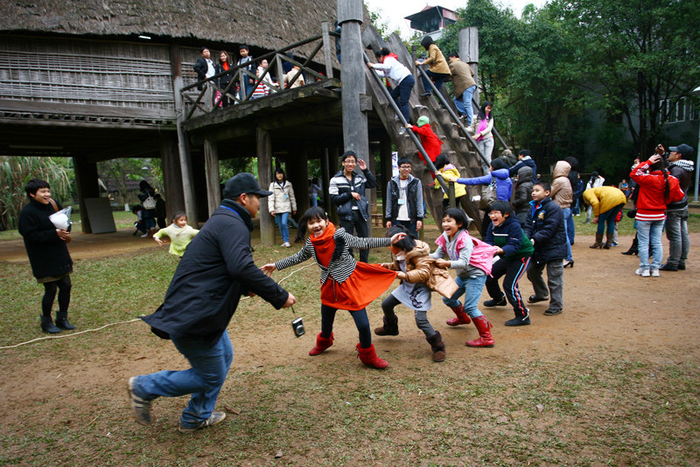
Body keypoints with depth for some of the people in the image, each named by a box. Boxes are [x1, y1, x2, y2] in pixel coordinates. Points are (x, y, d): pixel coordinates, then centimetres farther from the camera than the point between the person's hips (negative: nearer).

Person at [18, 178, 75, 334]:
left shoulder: (54, 205, 5)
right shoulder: (27, 212, -14)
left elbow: (66, 221, 14)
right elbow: (31, 235, -19)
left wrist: (65, 230, -9)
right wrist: (55, 234, -26)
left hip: (60, 256, 6)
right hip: (43, 260, -6)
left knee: (65, 286, 9)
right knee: (51, 289, -1)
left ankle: (62, 318, 24)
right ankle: (46, 322, 18)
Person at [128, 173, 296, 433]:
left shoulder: (223, 221, 18)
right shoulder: (232, 224, -17)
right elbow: (241, 267, -33)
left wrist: (245, 287, 14)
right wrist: (279, 296, -25)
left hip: (201, 310, 11)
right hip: (192, 316, -11)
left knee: (224, 356, 21)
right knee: (211, 376, 4)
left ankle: (197, 418, 34)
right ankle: (144, 387, 17)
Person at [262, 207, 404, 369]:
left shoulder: (340, 235, -17)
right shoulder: (310, 244, -5)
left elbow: (363, 243, -8)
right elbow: (298, 258, 14)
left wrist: (389, 241, -9)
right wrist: (276, 266, 17)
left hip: (349, 284, -4)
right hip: (329, 287, 4)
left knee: (363, 325, -7)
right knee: (326, 324, 19)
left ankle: (368, 357, 20)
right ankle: (323, 343, 56)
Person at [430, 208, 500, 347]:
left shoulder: (465, 240, -25)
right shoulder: (446, 238, -1)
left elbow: (463, 262, -33)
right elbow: (438, 255, -4)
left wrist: (447, 264, -48)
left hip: (475, 274, -9)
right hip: (462, 275, 9)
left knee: (470, 306, -14)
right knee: (448, 298, 19)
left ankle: (486, 338, -5)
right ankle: (463, 318, 48)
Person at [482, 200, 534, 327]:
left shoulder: (514, 226, -27)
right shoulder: (493, 226, -4)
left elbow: (514, 246, -34)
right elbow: (489, 241, -9)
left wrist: (501, 250, -52)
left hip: (521, 256, -9)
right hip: (507, 257, 9)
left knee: (509, 284, -19)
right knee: (490, 275, 16)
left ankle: (523, 316, -11)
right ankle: (499, 299, 45)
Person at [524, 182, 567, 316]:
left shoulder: (554, 208, -17)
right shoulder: (534, 208, 9)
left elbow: (548, 230, -23)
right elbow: (529, 226, 5)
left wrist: (535, 239, -29)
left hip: (553, 248, -9)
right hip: (538, 248, 9)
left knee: (554, 278, -1)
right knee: (532, 271, 21)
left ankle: (557, 305, 12)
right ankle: (541, 294, 45)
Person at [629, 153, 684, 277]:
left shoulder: (649, 179, -21)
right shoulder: (672, 180, -1)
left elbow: (634, 174, -14)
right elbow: (679, 196, 6)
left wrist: (647, 162, -12)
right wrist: (664, 201, 16)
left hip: (644, 215, -6)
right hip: (660, 215, 6)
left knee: (643, 243, 2)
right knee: (657, 242, 12)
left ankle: (645, 268, 5)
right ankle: (655, 268, 14)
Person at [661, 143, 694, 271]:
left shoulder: (677, 170, -18)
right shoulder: (686, 169, 11)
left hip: (674, 208, -10)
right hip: (683, 206, 10)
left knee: (674, 236, -5)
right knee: (683, 235, 12)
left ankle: (672, 263, 0)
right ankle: (681, 262, 19)